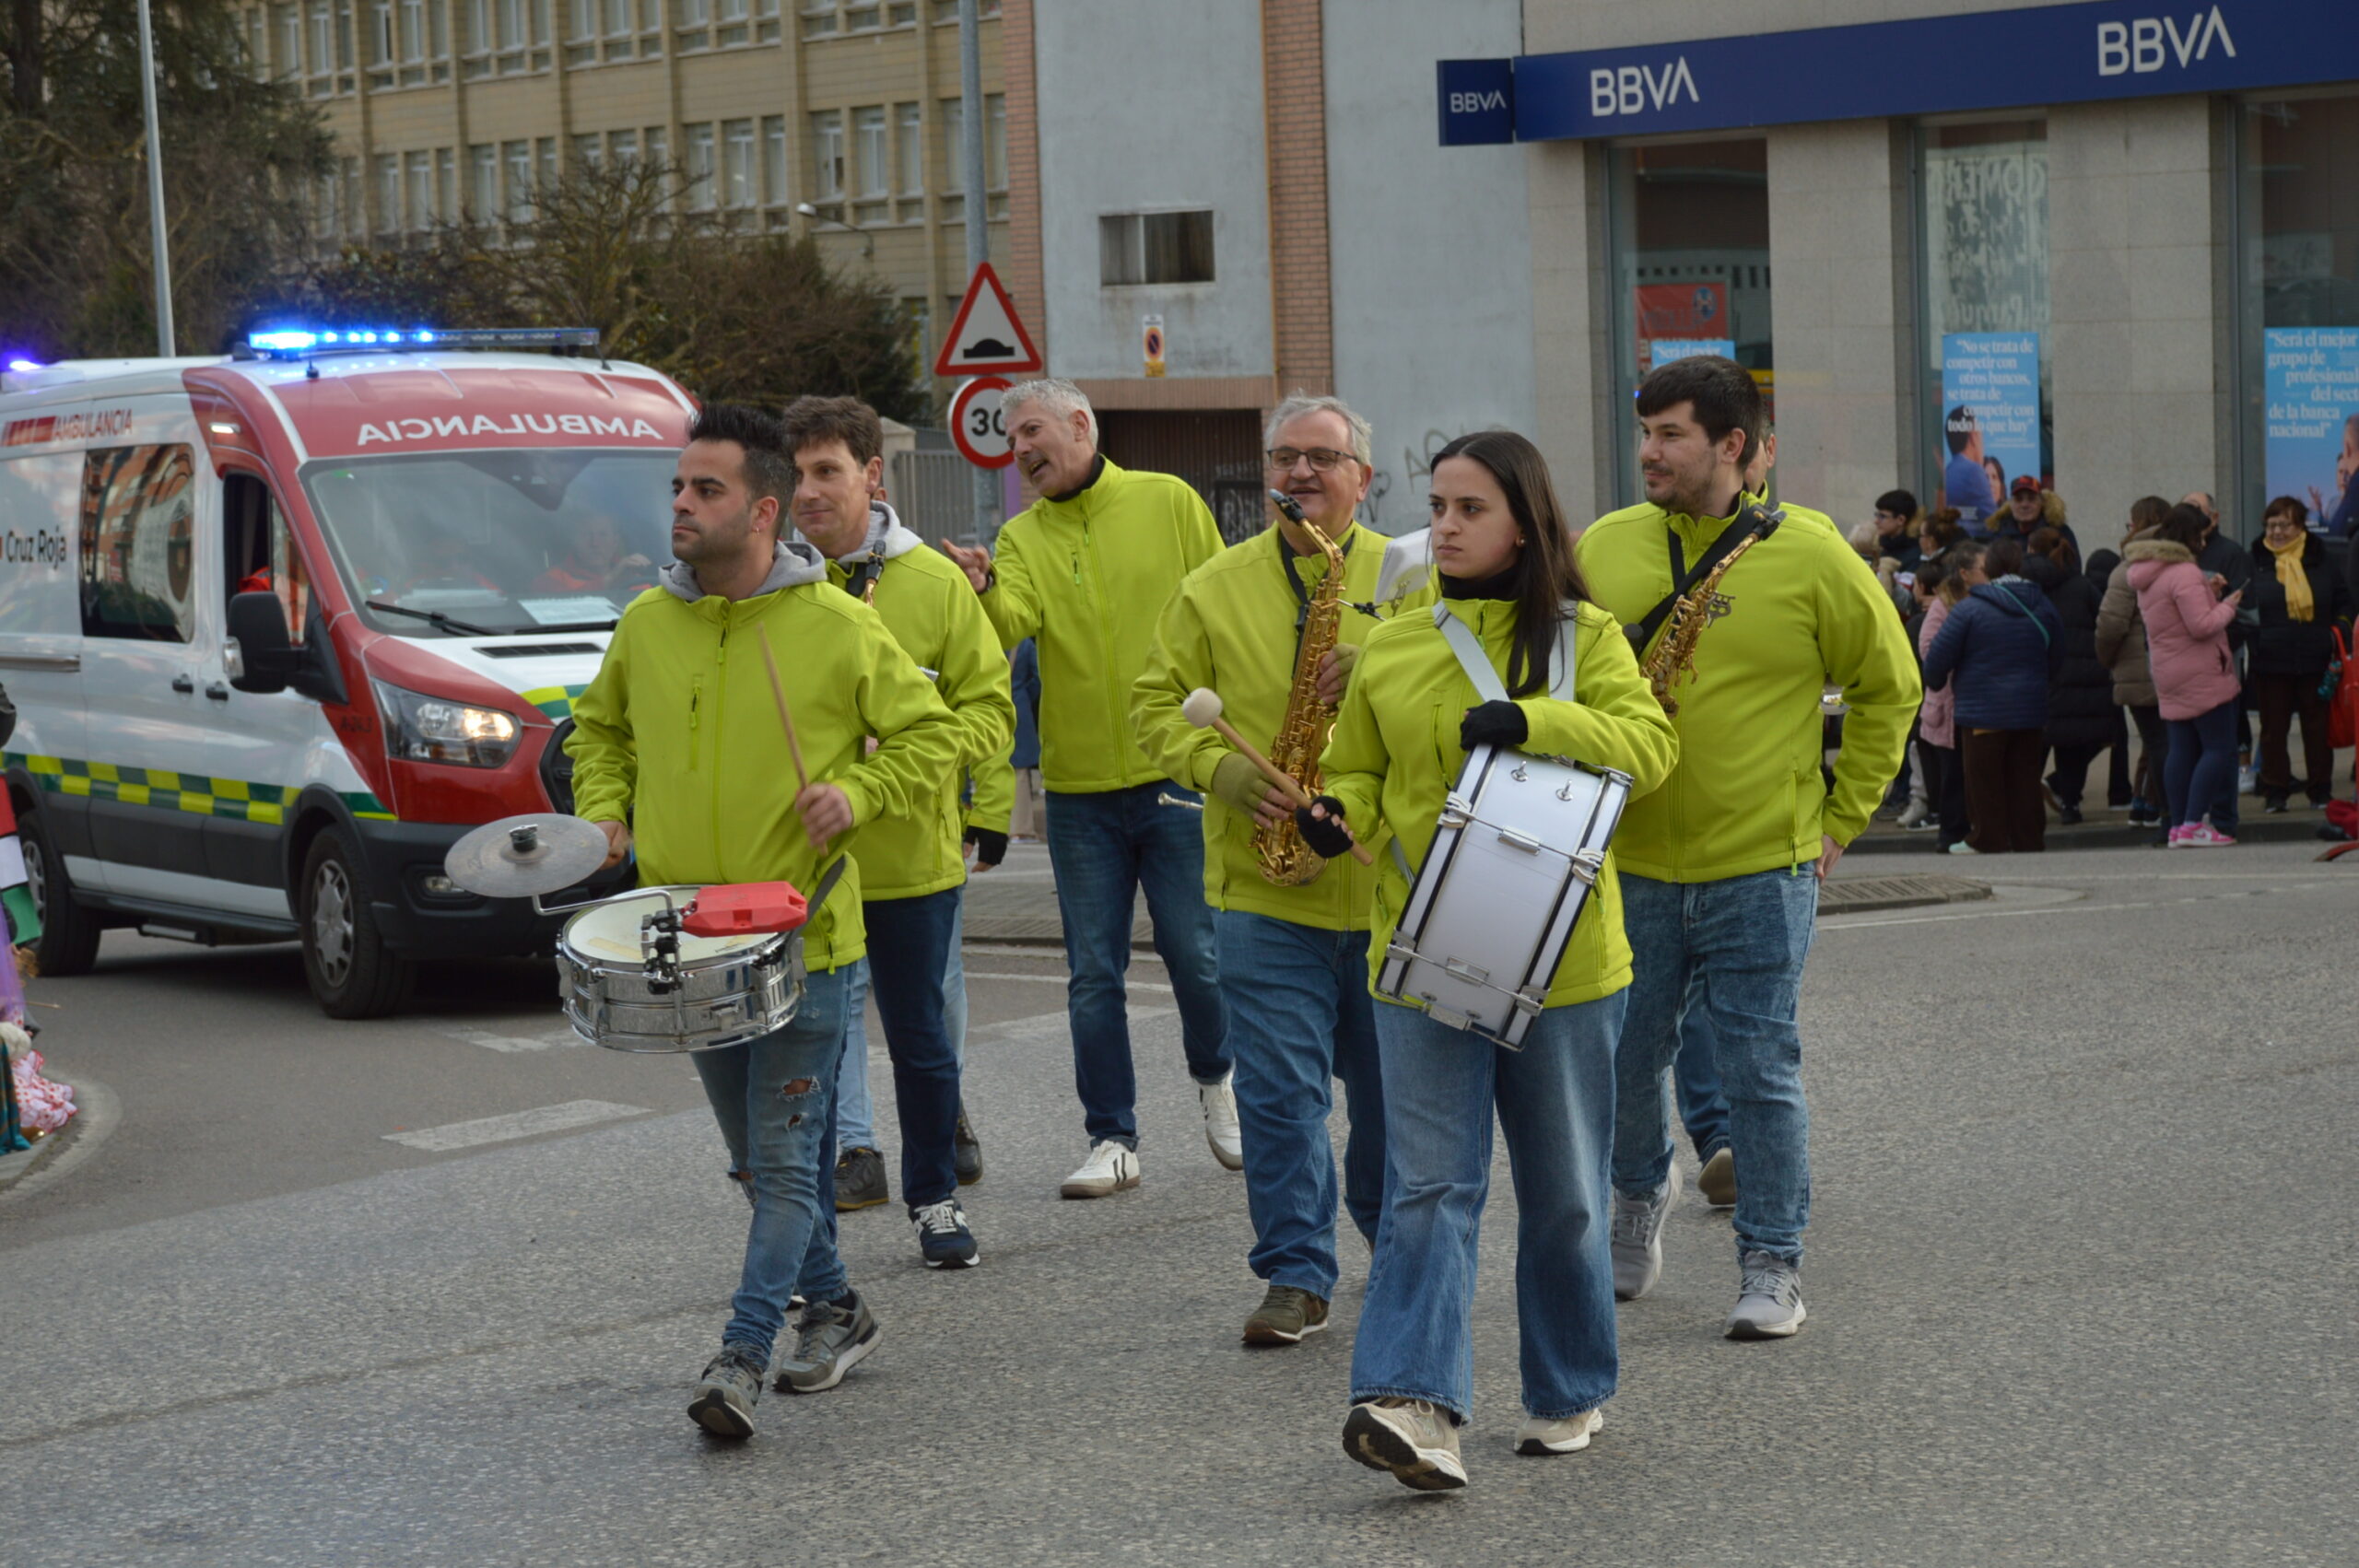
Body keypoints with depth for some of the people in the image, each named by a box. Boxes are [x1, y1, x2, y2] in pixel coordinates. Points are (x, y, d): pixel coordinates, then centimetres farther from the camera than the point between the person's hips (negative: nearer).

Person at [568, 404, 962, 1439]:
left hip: (802, 934, -5)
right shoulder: (645, 625, 4)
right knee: (754, 1156, 15)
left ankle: (744, 1353, -7)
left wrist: (858, 793, -14)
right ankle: (834, 1310, 31)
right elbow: (599, 727, 21)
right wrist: (604, 809, 4)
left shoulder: (838, 627, -7)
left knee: (784, 1154, -7)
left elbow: (929, 734, 1)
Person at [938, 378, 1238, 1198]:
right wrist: (983, 591, -35)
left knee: (1197, 953, 1)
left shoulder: (1169, 503, 1)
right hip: (1080, 787, 2)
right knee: (1093, 973, 5)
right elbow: (1013, 624, -13)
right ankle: (1112, 1140, 13)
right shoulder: (1021, 537, 6)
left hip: (1176, 772, -2)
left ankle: (1215, 1077, 29)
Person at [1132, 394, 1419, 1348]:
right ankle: (1296, 1277, 5)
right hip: (1264, 884, 0)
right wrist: (1219, 770, -11)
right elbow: (1158, 703, 6)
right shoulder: (1215, 589, 6)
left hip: (1390, 883, 0)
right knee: (1279, 1092, -3)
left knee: (1393, 1084, 12)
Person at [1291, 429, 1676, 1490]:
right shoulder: (1389, 649, 9)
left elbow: (1648, 744, -11)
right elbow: (1358, 770, 17)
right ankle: (1415, 1403, -17)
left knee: (1562, 1192, 9)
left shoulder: (1582, 636, 1)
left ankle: (1568, 1395, 24)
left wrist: (1529, 721, -24)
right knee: (1430, 1184, -9)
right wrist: (1337, 815, -6)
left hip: (1560, 957, -1)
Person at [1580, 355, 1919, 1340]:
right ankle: (1641, 1191, 41)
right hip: (1629, 864, 3)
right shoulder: (1604, 549, 2)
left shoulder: (1807, 555, -6)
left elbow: (1888, 687, 5)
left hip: (1761, 869, -3)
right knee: (1622, 1059, 12)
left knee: (1759, 1070, -1)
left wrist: (1841, 817, 3)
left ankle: (1771, 1267, 11)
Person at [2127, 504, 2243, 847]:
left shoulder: (2147, 573, 12)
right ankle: (2193, 824, -12)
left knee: (2181, 749, 10)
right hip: (2201, 676, -9)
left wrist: (2206, 590, 12)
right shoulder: (2185, 573, -17)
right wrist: (2228, 604, -6)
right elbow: (2202, 626, -20)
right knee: (2219, 747, -5)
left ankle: (2178, 826, 8)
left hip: (2167, 675, 9)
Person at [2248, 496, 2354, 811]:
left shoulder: (2320, 560, 6)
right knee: (2273, 729, 4)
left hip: (2315, 661, 1)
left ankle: (2321, 788, 16)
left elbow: (2343, 604, 13)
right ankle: (2275, 790, 11)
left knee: (2318, 727, 7)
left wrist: (2339, 632, -3)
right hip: (2270, 663, -1)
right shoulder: (2255, 562, 3)